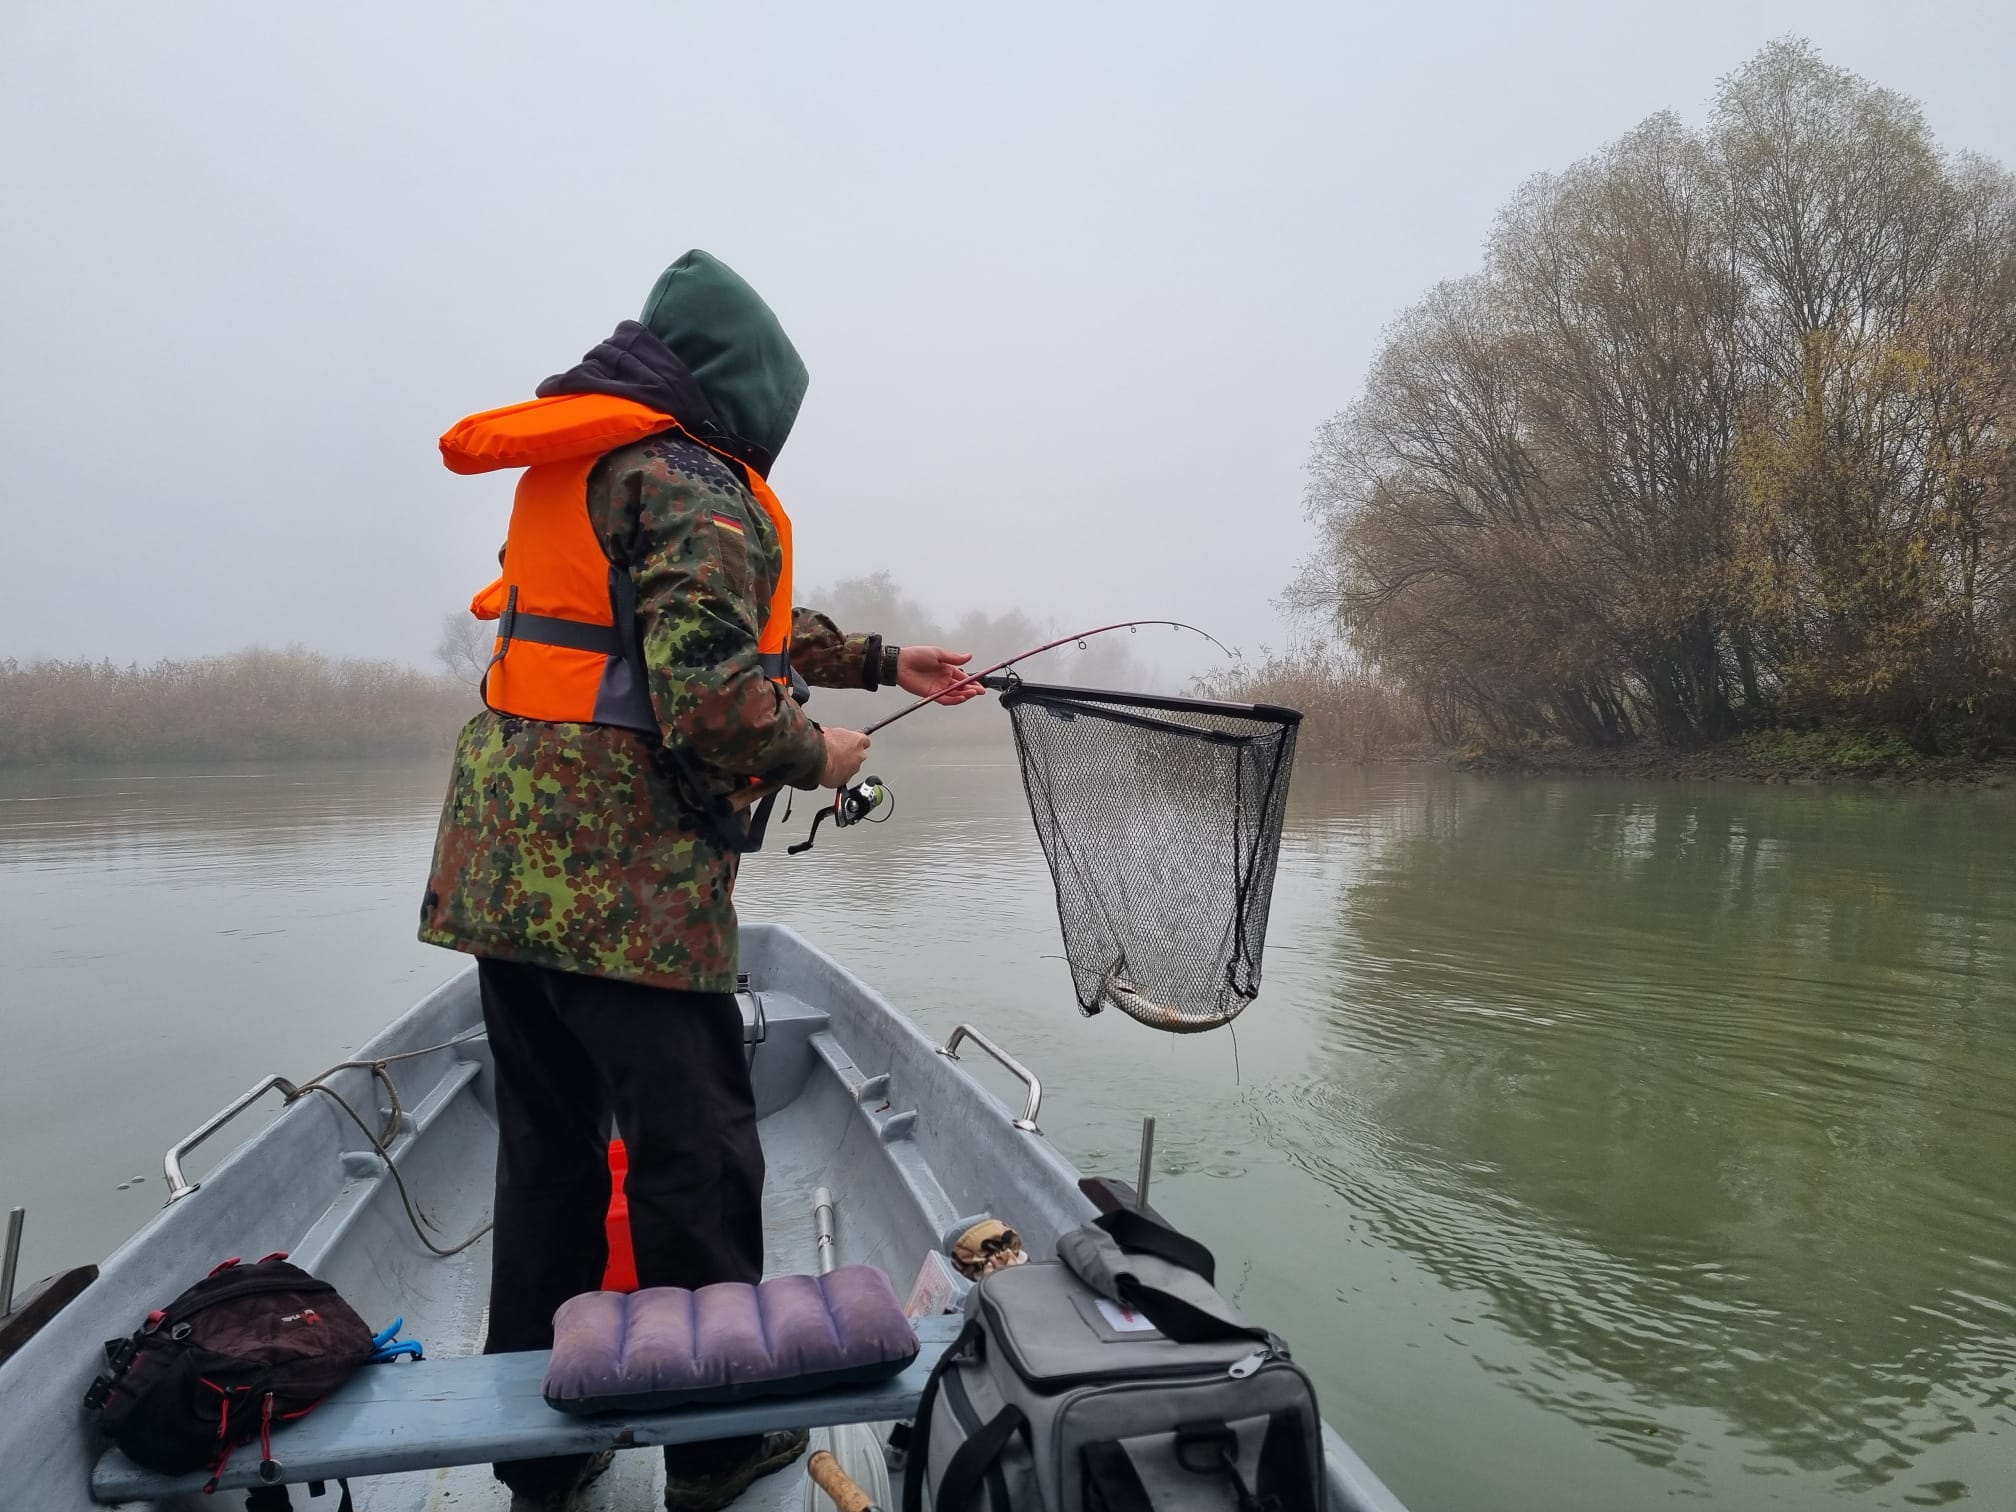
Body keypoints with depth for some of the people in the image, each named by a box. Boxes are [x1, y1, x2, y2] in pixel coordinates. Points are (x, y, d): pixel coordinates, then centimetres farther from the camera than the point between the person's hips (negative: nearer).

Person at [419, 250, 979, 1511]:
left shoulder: (577, 470, 19)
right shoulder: (695, 486, -11)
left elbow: (737, 620, 25)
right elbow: (712, 689, -24)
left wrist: (878, 660, 29)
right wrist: (812, 754, -5)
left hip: (510, 859, 9)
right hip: (625, 877, -9)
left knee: (549, 1146, 17)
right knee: (694, 1152, 5)